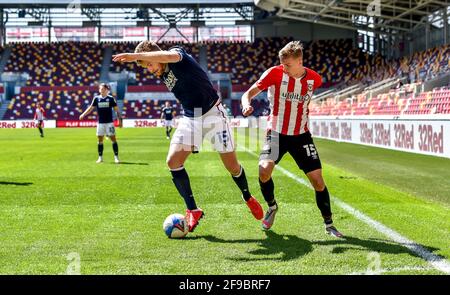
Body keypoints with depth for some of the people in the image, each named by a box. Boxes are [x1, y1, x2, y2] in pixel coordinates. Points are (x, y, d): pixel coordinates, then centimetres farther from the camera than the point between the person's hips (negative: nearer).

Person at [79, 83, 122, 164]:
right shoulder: (96, 98, 5)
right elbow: (91, 108, 9)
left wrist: (120, 119, -1)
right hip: (100, 123, 2)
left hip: (109, 122, -2)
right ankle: (100, 157, 13)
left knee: (113, 139, -4)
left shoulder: (110, 98, 1)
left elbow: (116, 109, 3)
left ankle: (116, 157, 2)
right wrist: (83, 115, -1)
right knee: (100, 140, 4)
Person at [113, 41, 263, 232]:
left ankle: (248, 198, 29)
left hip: (212, 114, -7)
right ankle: (193, 210, -3)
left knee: (232, 165, -1)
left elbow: (170, 56, -44)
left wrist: (136, 55, -47)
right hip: (190, 118, 7)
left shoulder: (178, 53, -17)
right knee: (173, 161, -12)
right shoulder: (162, 75, 6)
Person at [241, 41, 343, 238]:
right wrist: (246, 104, -37)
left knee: (317, 179, -4)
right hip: (276, 133, -2)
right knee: (264, 170, -24)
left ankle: (328, 224, 13)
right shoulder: (275, 73, -13)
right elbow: (249, 93, -17)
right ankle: (272, 206, 7)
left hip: (301, 135, 2)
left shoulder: (314, 79, -6)